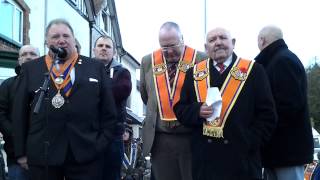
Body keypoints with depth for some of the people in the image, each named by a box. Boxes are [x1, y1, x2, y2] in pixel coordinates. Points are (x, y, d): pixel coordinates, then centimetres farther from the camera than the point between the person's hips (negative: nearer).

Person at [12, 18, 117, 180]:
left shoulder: (96, 67, 10)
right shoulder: (30, 69, 9)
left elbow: (108, 110, 9)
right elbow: (20, 112, 7)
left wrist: (102, 143, 0)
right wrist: (21, 151, 3)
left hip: (87, 154, 0)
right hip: (42, 155, 0)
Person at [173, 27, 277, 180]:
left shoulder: (252, 70, 3)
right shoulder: (194, 73, 11)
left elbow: (267, 114, 1)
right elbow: (180, 109, 10)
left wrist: (251, 142, -9)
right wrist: (198, 111, -11)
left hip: (242, 158, -2)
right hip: (205, 159, 2)